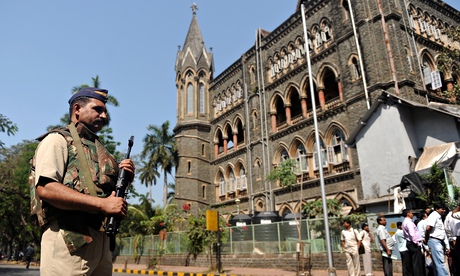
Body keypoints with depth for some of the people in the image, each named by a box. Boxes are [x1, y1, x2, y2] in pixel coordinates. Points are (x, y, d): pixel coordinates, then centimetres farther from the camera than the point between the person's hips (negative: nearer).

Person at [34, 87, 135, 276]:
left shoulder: (100, 150, 20)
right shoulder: (58, 139, -1)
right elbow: (46, 189, -16)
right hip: (69, 240, -7)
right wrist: (102, 203, -20)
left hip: (101, 239, 7)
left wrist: (125, 179, 1)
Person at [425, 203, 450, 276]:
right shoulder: (434, 216, -10)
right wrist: (426, 240, -11)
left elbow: (443, 233, 20)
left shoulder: (439, 217, 19)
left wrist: (447, 246, 18)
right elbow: (428, 228, -23)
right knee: (440, 262, -11)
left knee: (436, 263, 12)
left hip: (439, 241, 9)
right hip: (434, 241, -9)